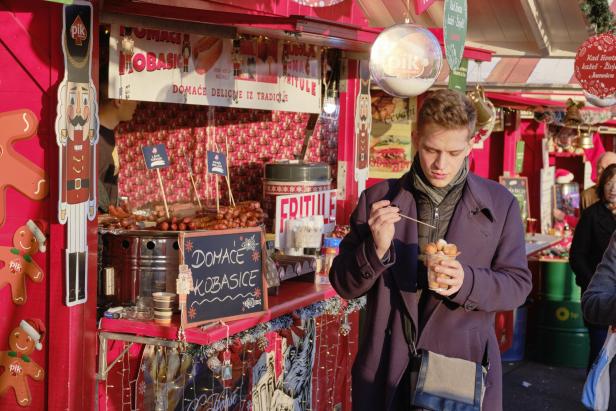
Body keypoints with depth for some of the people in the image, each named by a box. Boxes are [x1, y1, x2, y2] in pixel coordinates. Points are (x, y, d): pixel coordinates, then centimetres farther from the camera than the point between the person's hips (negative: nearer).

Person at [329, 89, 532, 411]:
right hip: (386, 372, 1)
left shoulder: (499, 204, 1)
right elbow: (344, 284, 3)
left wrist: (467, 281, -17)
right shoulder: (377, 200, 0)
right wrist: (375, 249, -18)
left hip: (465, 369, 0)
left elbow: (518, 284, 3)